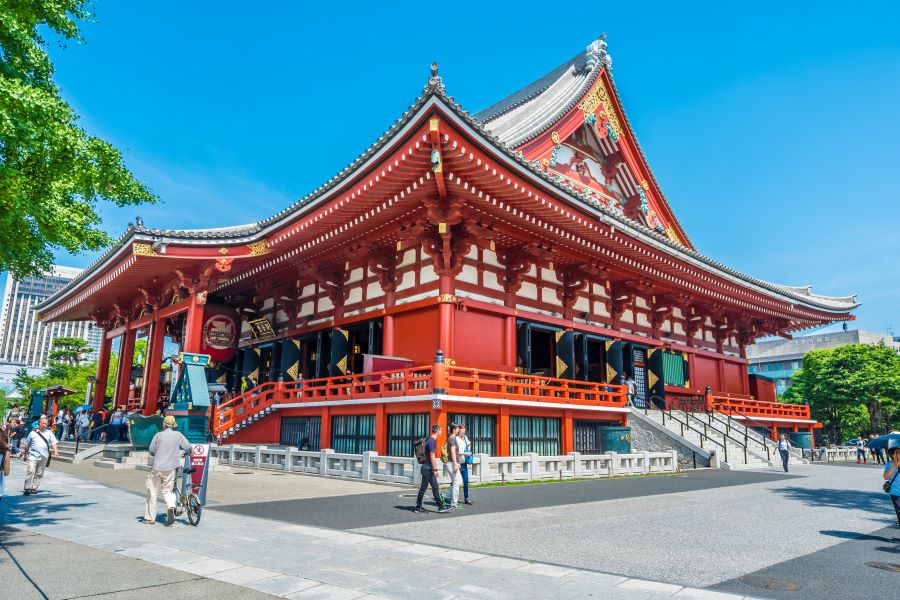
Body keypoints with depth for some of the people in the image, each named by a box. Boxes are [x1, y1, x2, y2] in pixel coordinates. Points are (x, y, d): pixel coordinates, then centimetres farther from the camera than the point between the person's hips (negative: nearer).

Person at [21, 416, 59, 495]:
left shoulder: (49, 433, 5)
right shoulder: (33, 433, 3)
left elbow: (53, 443, -2)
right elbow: (27, 445, 12)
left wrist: (55, 451, -17)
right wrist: (25, 454, 15)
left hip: (43, 457, 2)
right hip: (33, 456, -2)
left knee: (39, 474, 7)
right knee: (30, 471, -11)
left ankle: (34, 488, 16)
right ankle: (28, 489, -9)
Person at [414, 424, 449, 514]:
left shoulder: (432, 440, 13)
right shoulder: (432, 441, -17)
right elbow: (432, 457, -20)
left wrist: (434, 468, 20)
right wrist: (435, 469, -17)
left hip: (429, 469, 10)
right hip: (428, 468, -10)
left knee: (435, 488, 9)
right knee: (423, 488, 0)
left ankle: (440, 507, 12)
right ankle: (418, 507, 9)